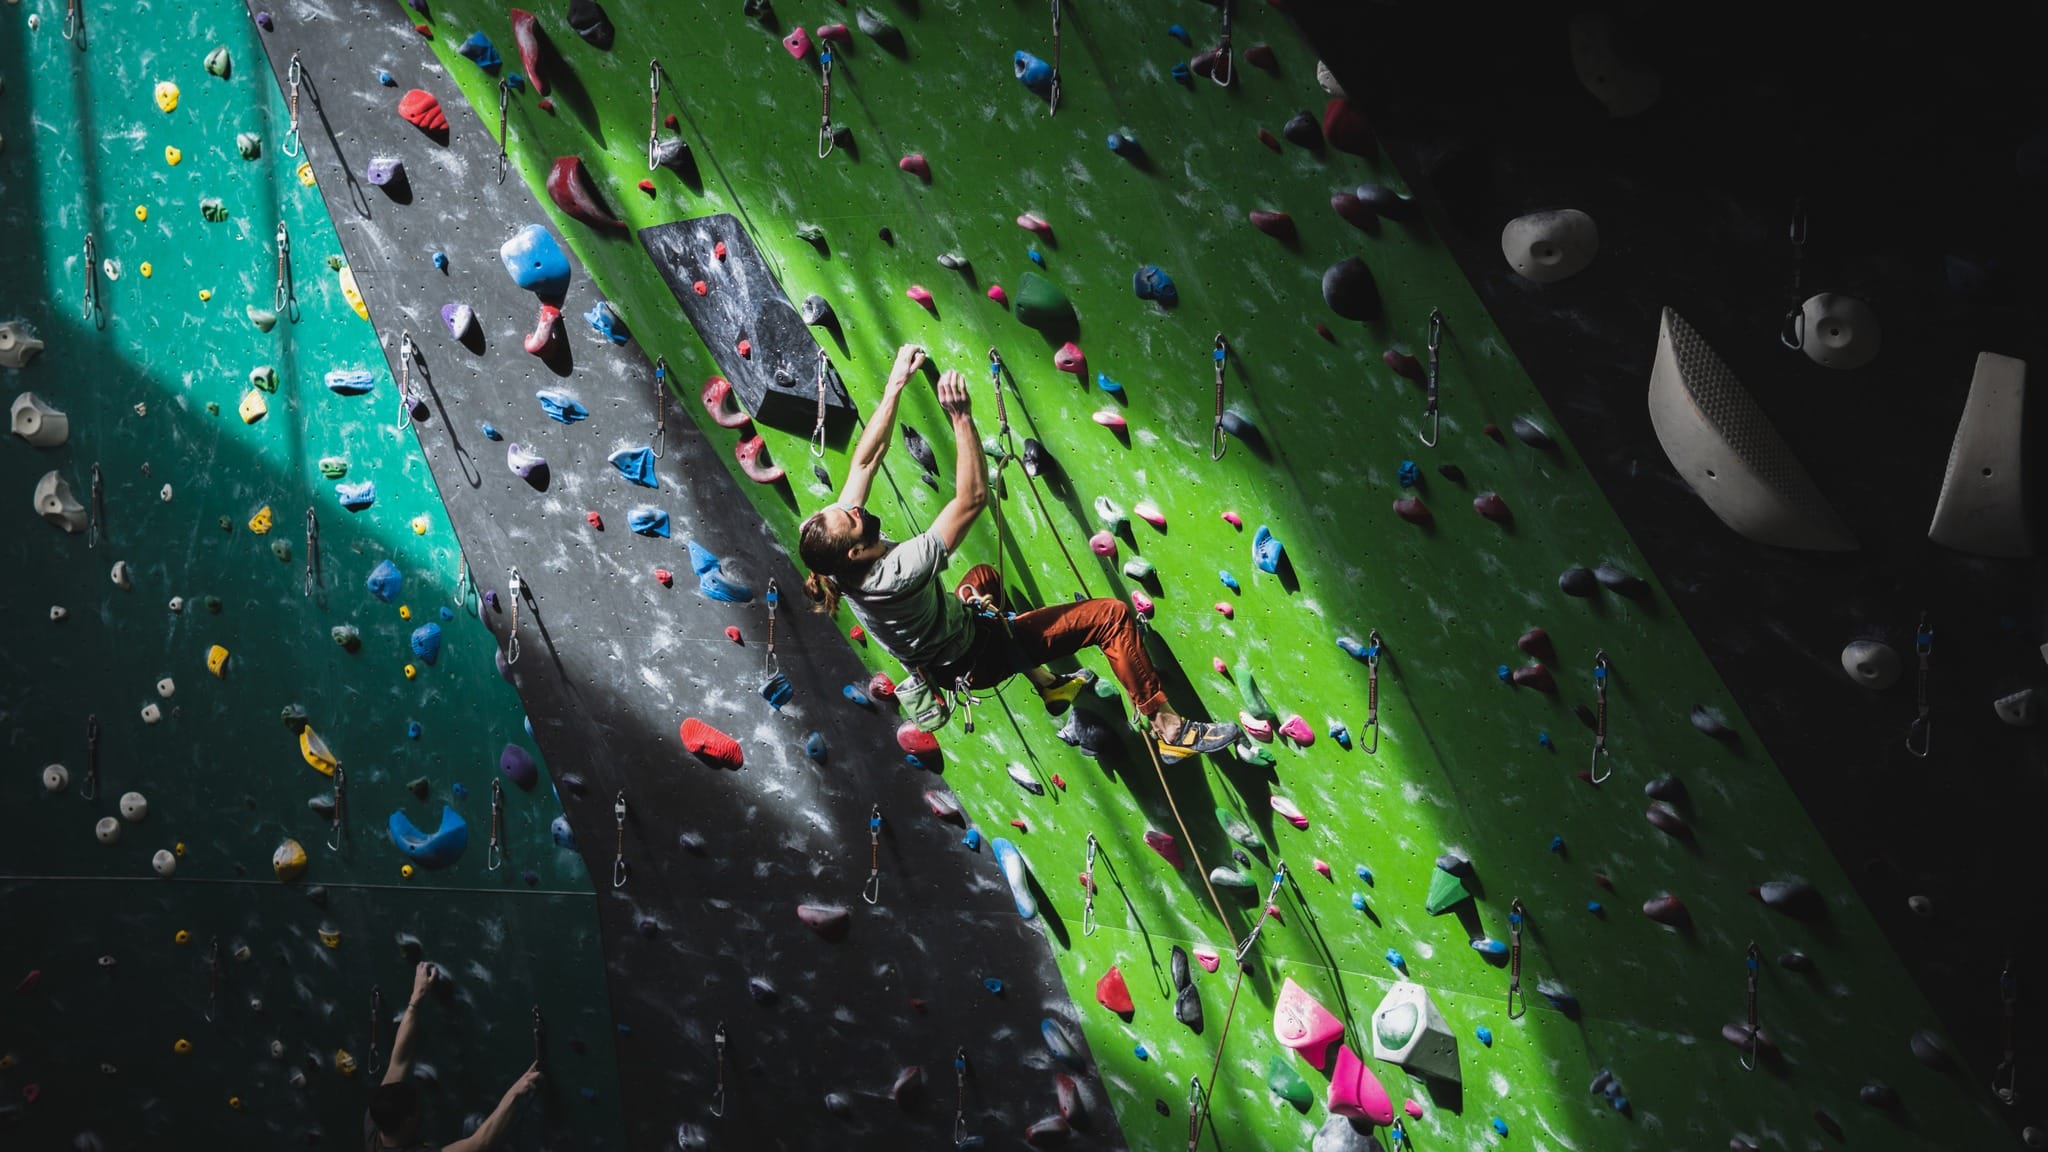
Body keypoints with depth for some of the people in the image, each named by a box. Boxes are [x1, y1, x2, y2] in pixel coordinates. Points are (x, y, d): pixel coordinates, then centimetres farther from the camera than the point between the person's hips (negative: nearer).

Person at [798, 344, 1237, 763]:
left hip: (941, 661, 9)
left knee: (984, 576, 39)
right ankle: (1168, 728, 0)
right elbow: (972, 498, -38)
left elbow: (865, 460, -7)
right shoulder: (893, 574, -40)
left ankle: (1047, 684, 45)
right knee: (1112, 614, -11)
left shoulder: (837, 549, -19)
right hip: (978, 659, -8)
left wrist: (895, 385, -7)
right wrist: (961, 418, -40)